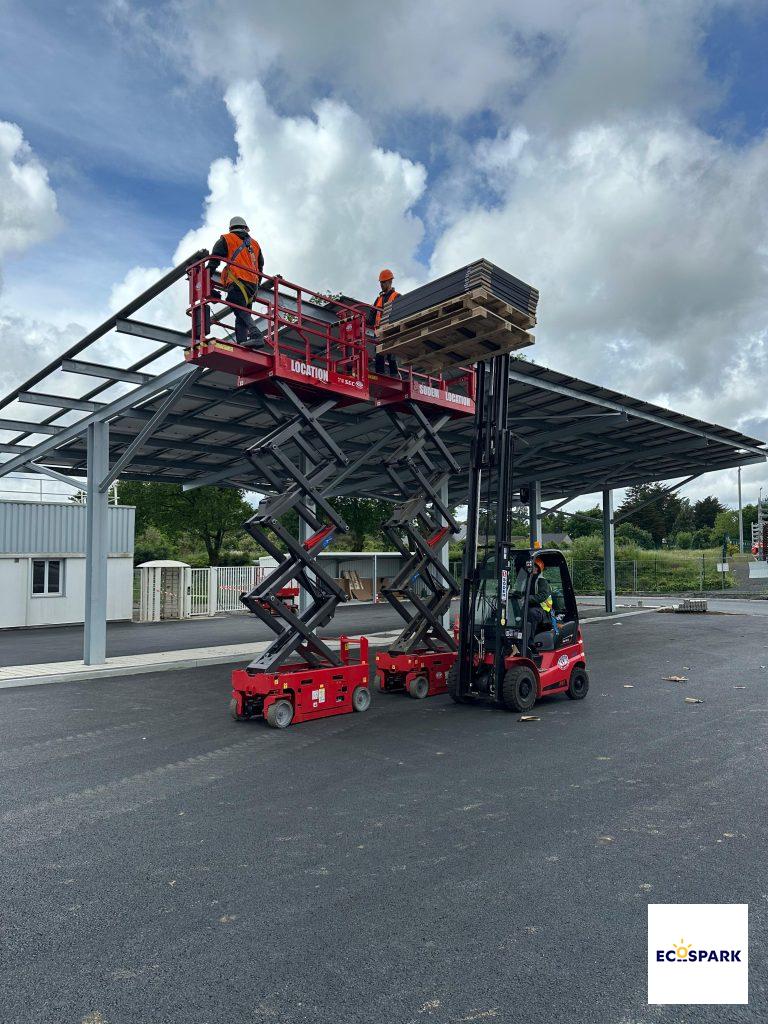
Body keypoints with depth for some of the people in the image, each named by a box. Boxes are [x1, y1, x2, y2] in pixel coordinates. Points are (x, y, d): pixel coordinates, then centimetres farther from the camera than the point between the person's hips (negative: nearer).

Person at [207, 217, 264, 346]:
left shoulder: (226, 239, 11)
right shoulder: (254, 243, 26)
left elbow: (214, 259, 3)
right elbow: (260, 266, 26)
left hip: (238, 282, -5)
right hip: (253, 284, 5)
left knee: (240, 311, -18)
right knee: (244, 313, 5)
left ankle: (255, 334, -38)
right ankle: (242, 342, -7)